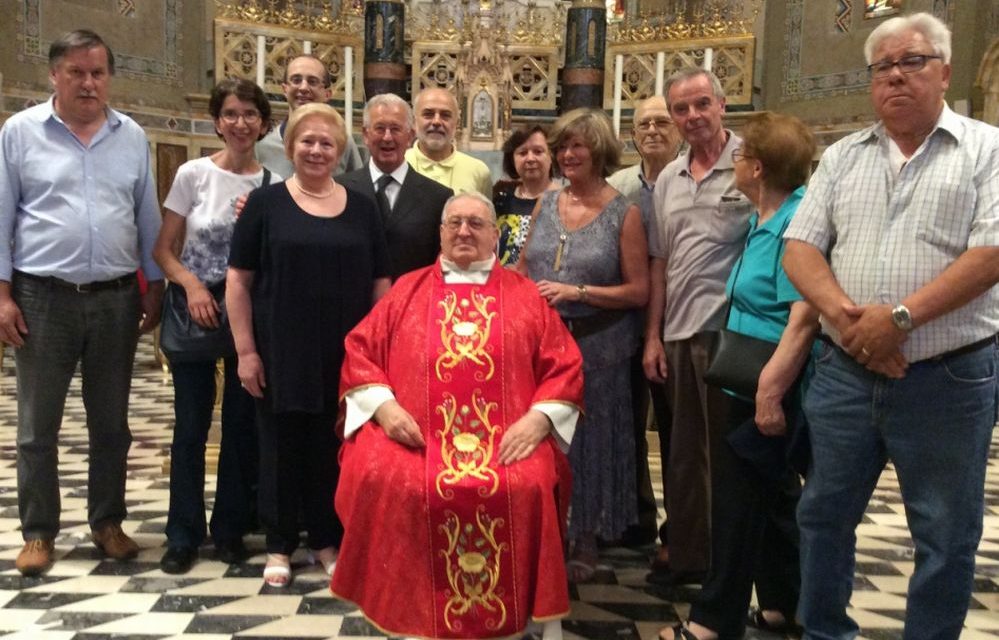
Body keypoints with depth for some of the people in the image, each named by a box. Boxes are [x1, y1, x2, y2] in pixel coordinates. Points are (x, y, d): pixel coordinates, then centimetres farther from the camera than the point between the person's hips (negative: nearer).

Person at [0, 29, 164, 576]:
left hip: (116, 299, 2)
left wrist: (156, 288, 9)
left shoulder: (132, 137, 7)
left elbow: (148, 218, 10)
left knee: (111, 423, 11)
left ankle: (107, 522, 25)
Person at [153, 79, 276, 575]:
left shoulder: (273, 185, -1)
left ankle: (230, 529, 23)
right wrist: (192, 284, -16)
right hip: (196, 311, -1)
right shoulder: (193, 174, -3)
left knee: (242, 425, 8)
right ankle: (184, 535, 18)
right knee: (191, 426, 4)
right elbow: (163, 250, 0)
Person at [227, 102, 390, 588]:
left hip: (344, 356, 2)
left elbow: (380, 283, 8)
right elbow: (239, 280, -1)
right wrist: (245, 349, -7)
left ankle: (328, 540, 26)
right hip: (280, 353, -1)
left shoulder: (361, 208, 7)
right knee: (281, 447, 8)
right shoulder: (265, 203, 1)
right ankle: (279, 546, 24)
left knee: (333, 448, 10)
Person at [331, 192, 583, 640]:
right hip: (412, 432, 1)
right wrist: (384, 405, -5)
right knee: (381, 479, -28)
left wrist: (537, 419, -8)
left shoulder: (525, 295, 15)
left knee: (527, 487, -30)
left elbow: (564, 366, 9)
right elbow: (360, 351, 12)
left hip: (508, 438, -1)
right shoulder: (408, 289, 18)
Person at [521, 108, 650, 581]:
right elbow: (523, 269, 16)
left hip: (596, 347, -3)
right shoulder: (546, 204, 7)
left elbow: (638, 291, -9)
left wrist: (577, 292, -17)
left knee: (589, 440, 8)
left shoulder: (623, 214, -5)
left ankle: (584, 542, 26)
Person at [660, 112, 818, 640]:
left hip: (767, 388, -10)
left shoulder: (796, 223, -19)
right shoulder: (765, 219, 11)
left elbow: (805, 319, -25)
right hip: (747, 382, 10)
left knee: (741, 498, 0)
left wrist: (771, 391, -27)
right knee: (774, 492, 18)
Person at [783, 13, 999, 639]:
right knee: (825, 514, 14)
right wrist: (844, 315, -14)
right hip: (845, 371, 4)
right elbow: (800, 248, 3)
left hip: (948, 377, -3)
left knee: (946, 536, 9)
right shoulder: (843, 157, 10)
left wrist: (899, 317, -20)